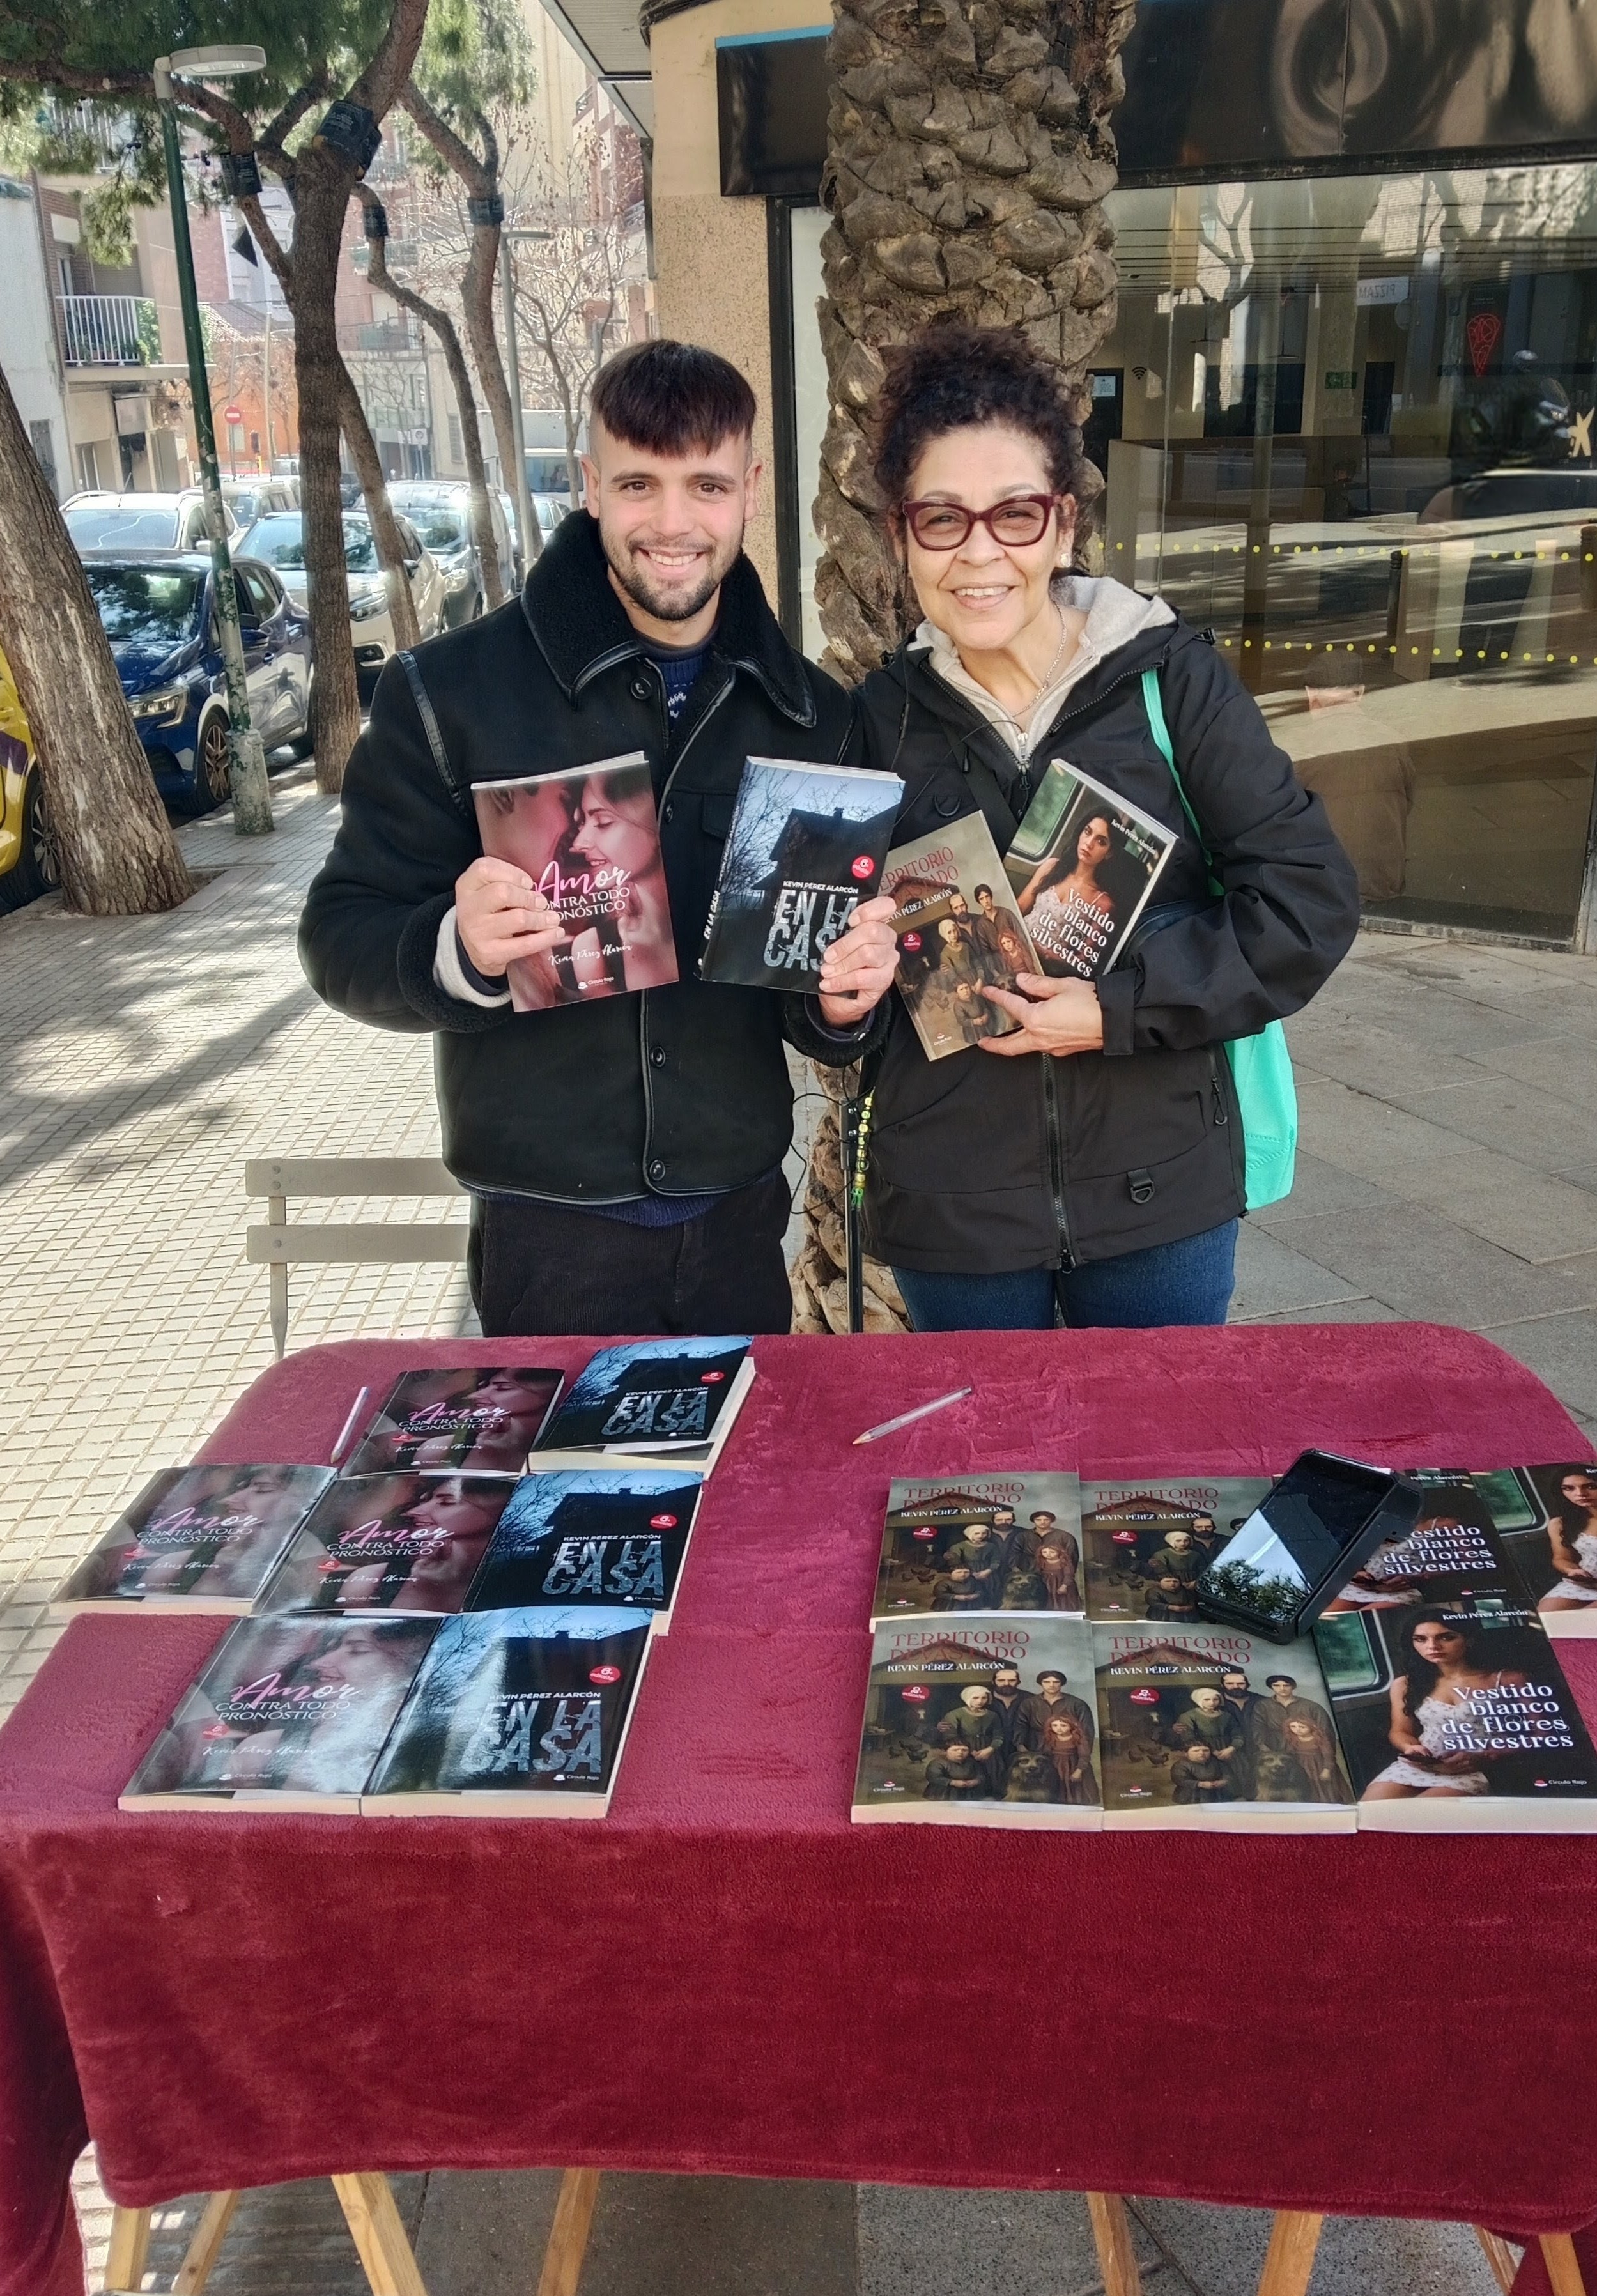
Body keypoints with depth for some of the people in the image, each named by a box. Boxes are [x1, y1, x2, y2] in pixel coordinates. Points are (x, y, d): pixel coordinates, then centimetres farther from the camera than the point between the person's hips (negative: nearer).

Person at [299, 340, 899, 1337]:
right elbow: (341, 938, -5)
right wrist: (459, 951, -26)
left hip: (741, 1224, 4)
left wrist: (844, 1003, -13)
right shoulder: (449, 691, -7)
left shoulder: (810, 711, 4)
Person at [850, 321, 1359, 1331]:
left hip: (1161, 1193, -1)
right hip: (950, 1206, 2)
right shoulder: (882, 715, -1)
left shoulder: (1171, 677, -7)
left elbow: (1313, 896, -10)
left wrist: (1123, 1007, -18)